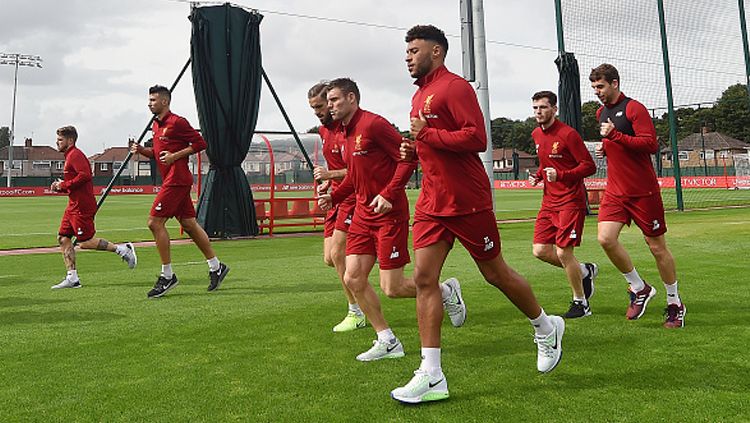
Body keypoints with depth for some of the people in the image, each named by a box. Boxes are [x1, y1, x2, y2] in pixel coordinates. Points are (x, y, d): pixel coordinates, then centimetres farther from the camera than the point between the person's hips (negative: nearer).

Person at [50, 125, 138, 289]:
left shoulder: (75, 154, -10)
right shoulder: (70, 156, 21)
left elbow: (85, 175, -25)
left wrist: (64, 185, -16)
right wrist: (59, 187, 10)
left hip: (82, 206, -10)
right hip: (74, 206, 10)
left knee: (85, 242, -9)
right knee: (63, 237, 8)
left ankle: (122, 249, -2)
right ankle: (72, 278, 10)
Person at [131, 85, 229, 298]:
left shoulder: (177, 122, -10)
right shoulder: (156, 125, 18)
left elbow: (200, 143, -11)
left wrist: (175, 155, -16)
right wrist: (142, 149, 8)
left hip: (177, 179, -9)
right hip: (170, 180, 9)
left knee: (155, 222, -10)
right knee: (189, 223, 10)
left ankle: (167, 276, -3)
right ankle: (216, 266, 18)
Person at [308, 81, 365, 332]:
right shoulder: (324, 130, 15)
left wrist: (330, 174, -25)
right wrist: (328, 182, 13)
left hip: (353, 197, -9)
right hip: (337, 198, 9)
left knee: (338, 254, -11)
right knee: (329, 258, 6)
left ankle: (356, 314, 2)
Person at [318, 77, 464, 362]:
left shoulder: (373, 124, -13)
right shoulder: (346, 133, 14)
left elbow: (408, 159, -17)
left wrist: (388, 194, -25)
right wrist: (334, 197, 11)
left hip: (389, 214, -9)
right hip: (363, 214, 9)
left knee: (391, 288, -5)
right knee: (353, 279, 2)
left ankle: (447, 292, 21)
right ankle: (387, 342, 15)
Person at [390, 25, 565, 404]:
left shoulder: (455, 86, -10)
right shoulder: (419, 95, 17)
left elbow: (477, 138, -21)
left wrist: (426, 134, -18)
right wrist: (413, 150, 8)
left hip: (467, 201, -8)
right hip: (431, 202, 8)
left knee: (496, 274, 6)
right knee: (423, 279, -3)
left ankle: (546, 327, 34)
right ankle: (431, 376, 2)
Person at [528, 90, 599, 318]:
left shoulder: (567, 134, -13)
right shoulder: (536, 135, 11)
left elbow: (589, 166, -13)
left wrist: (560, 175, -25)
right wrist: (538, 175, 7)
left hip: (571, 201, -7)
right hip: (549, 201, 8)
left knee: (563, 252, -8)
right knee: (540, 250, 1)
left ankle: (580, 303, 13)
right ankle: (585, 271, 26)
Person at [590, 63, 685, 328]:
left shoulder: (633, 108, -9)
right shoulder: (601, 113, 14)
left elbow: (651, 145, -18)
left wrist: (614, 135, -22)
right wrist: (606, 148, 10)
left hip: (643, 191, -6)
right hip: (615, 191, 6)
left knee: (657, 246, 4)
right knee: (605, 238, -14)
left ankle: (675, 303, 22)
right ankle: (639, 289, 7)